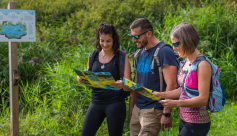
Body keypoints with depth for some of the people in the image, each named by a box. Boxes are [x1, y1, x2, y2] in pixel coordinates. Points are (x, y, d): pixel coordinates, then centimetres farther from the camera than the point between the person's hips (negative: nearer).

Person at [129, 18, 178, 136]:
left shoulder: (164, 52, -13)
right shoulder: (140, 53, 13)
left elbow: (171, 85, -17)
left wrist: (166, 113, -19)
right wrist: (131, 106, 18)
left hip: (154, 110, -8)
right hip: (137, 108, 8)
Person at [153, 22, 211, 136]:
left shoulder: (202, 65, -16)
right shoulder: (185, 63, 10)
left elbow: (203, 99, -19)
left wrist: (176, 103, -26)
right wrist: (160, 95, 6)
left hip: (197, 124, -8)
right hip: (183, 120, 8)